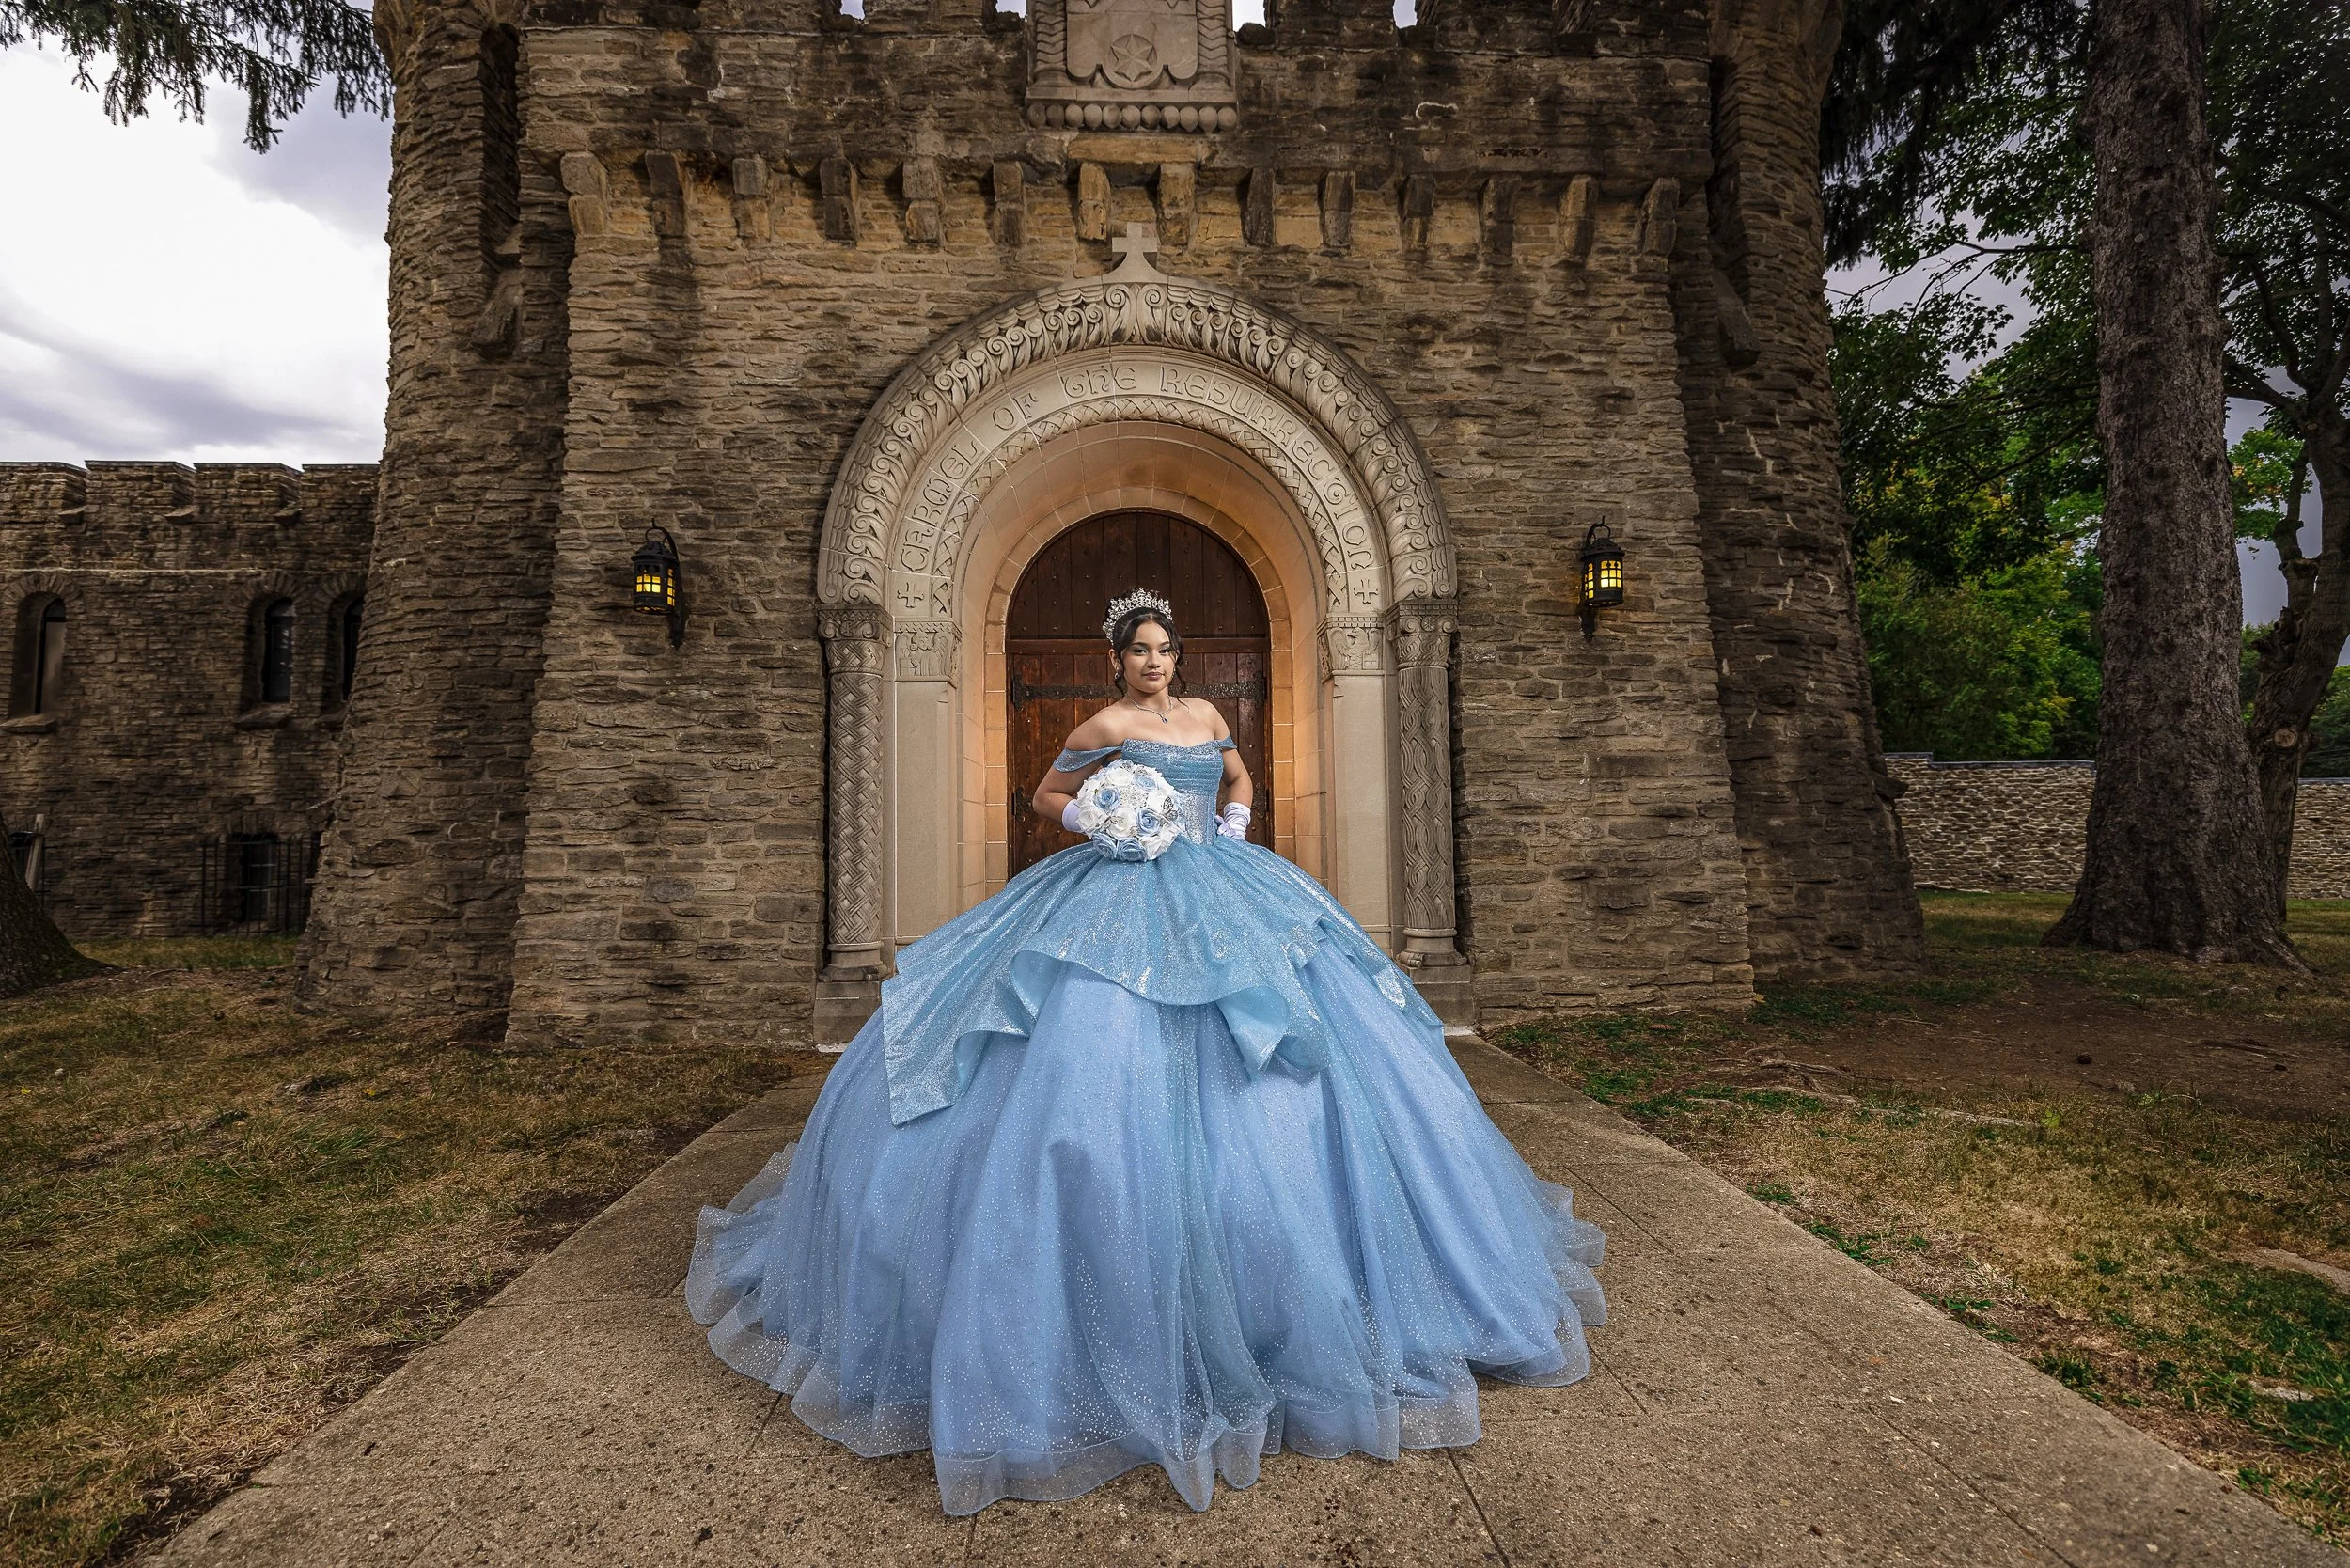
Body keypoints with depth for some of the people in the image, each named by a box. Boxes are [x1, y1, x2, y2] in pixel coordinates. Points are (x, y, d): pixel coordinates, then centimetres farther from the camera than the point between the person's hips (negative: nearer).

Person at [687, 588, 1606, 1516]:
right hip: (1124, 905, -5)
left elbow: (1239, 781, 28)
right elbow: (1046, 797, 8)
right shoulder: (1106, 725, 0)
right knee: (1093, 1074, -12)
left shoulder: (1206, 716, 14)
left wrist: (1231, 832, 10)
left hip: (1222, 898, 6)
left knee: (1309, 1056, 4)